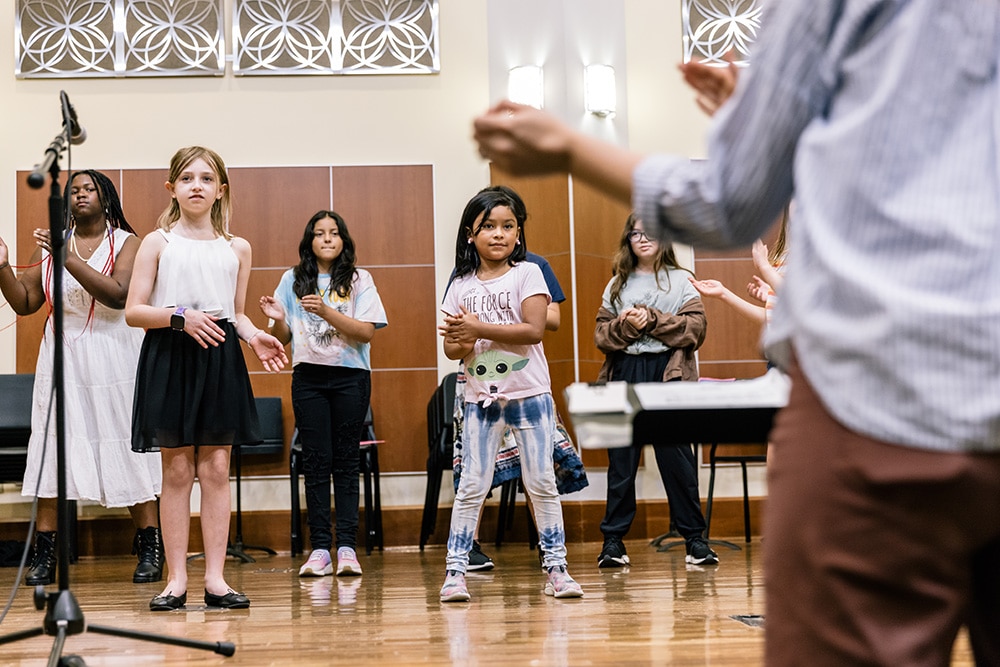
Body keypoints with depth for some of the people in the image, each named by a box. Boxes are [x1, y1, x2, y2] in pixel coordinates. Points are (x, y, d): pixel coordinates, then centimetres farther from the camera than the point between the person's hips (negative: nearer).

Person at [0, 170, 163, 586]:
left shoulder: (126, 243, 0)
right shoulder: (51, 244, 12)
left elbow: (118, 294, -17)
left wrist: (68, 259, -22)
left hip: (113, 358, -3)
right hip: (63, 357, 3)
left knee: (127, 447, -2)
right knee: (53, 448, -2)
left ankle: (150, 550, 6)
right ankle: (44, 555, 2)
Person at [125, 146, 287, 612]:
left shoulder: (237, 248, 10)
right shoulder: (157, 242, 3)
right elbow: (133, 311, -1)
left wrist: (255, 336, -3)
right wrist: (180, 317, -16)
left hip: (220, 359, 2)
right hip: (169, 358, -2)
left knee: (216, 468, 0)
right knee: (177, 470, 0)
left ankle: (215, 578, 5)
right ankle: (176, 579, 7)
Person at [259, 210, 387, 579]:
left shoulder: (359, 280, 2)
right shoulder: (293, 280, 9)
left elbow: (366, 331, -8)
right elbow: (283, 337, 11)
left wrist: (326, 311, -19)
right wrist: (278, 318, -10)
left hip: (350, 377, -1)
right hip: (308, 377, 2)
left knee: (346, 461, 0)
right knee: (316, 461, 0)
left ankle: (346, 547, 0)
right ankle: (319, 549, 1)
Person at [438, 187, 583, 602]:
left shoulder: (527, 273, -3)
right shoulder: (461, 287, 6)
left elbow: (534, 329, -16)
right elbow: (452, 347, 5)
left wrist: (479, 327, -19)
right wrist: (462, 342, -18)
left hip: (529, 395, -2)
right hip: (480, 399, 2)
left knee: (541, 482, 3)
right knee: (472, 487, 1)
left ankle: (556, 568, 11)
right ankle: (455, 571, 5)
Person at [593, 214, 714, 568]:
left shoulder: (681, 281, 7)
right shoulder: (617, 284, 14)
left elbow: (696, 327, -4)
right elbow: (601, 333, 7)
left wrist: (653, 320, -13)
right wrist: (626, 325, -12)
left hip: (667, 374, -2)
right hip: (624, 374, 2)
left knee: (677, 458, 0)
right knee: (621, 461, 4)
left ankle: (694, 538, 8)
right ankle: (613, 539, 10)